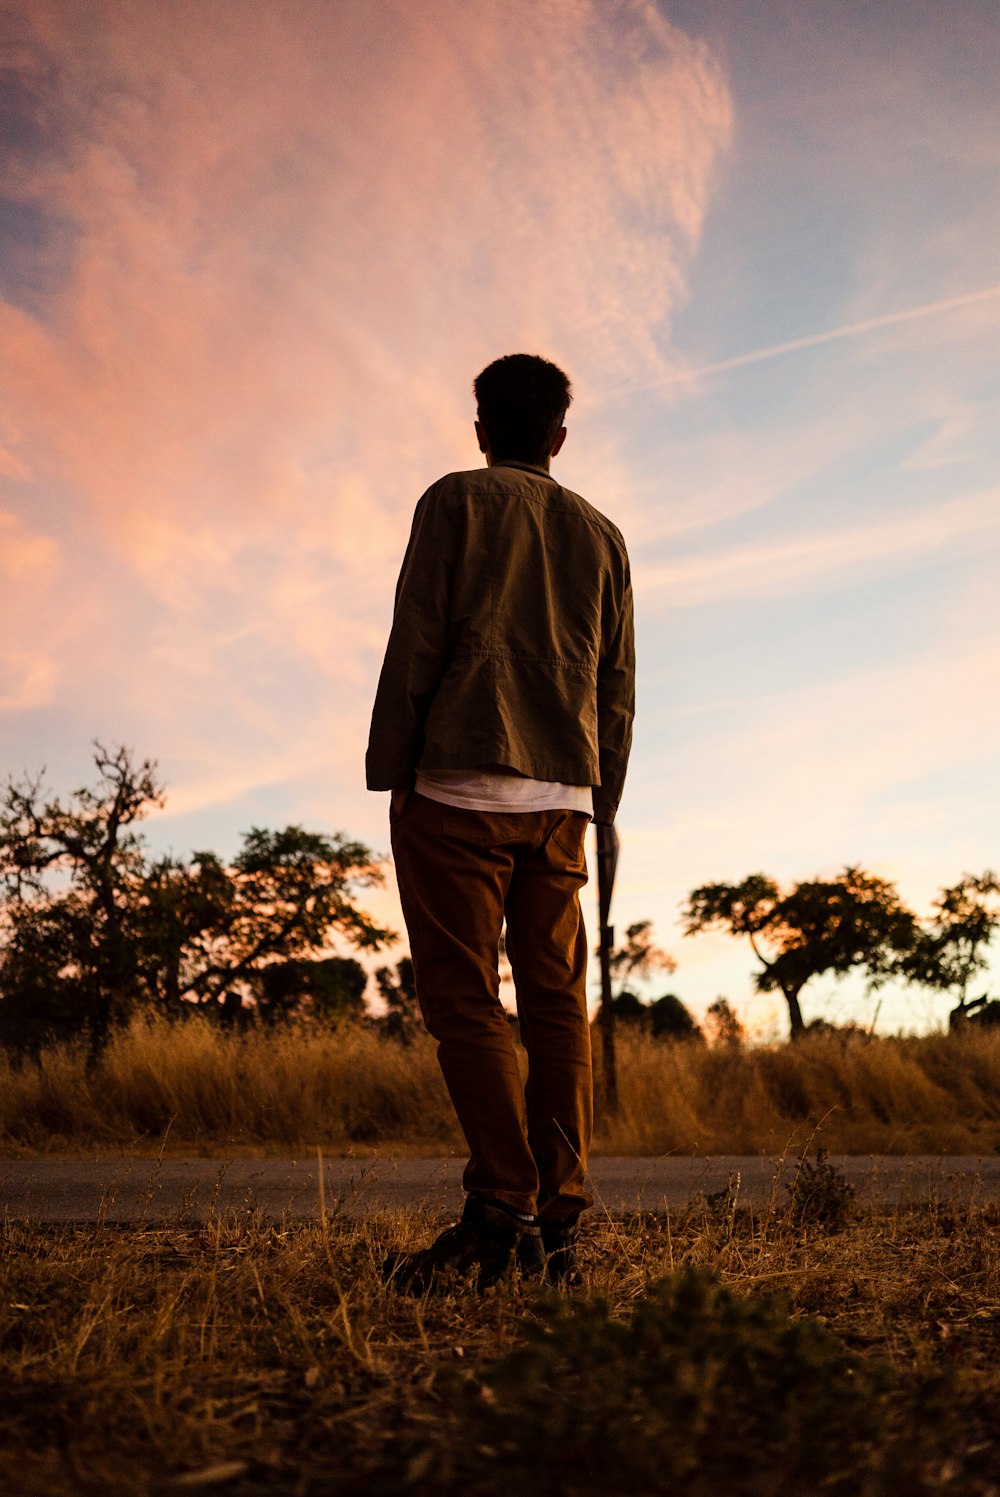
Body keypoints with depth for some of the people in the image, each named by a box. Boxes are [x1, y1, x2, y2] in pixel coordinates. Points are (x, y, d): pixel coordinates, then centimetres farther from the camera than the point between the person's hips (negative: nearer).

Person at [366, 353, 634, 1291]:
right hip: (562, 795, 5)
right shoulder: (600, 534, 19)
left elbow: (416, 643, -4)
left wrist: (392, 774, -1)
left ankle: (500, 1209, -15)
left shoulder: (457, 502, 6)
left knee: (463, 1001, -6)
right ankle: (558, 1224, -1)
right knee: (556, 1003, 2)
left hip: (460, 787, -4)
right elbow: (618, 687, 16)